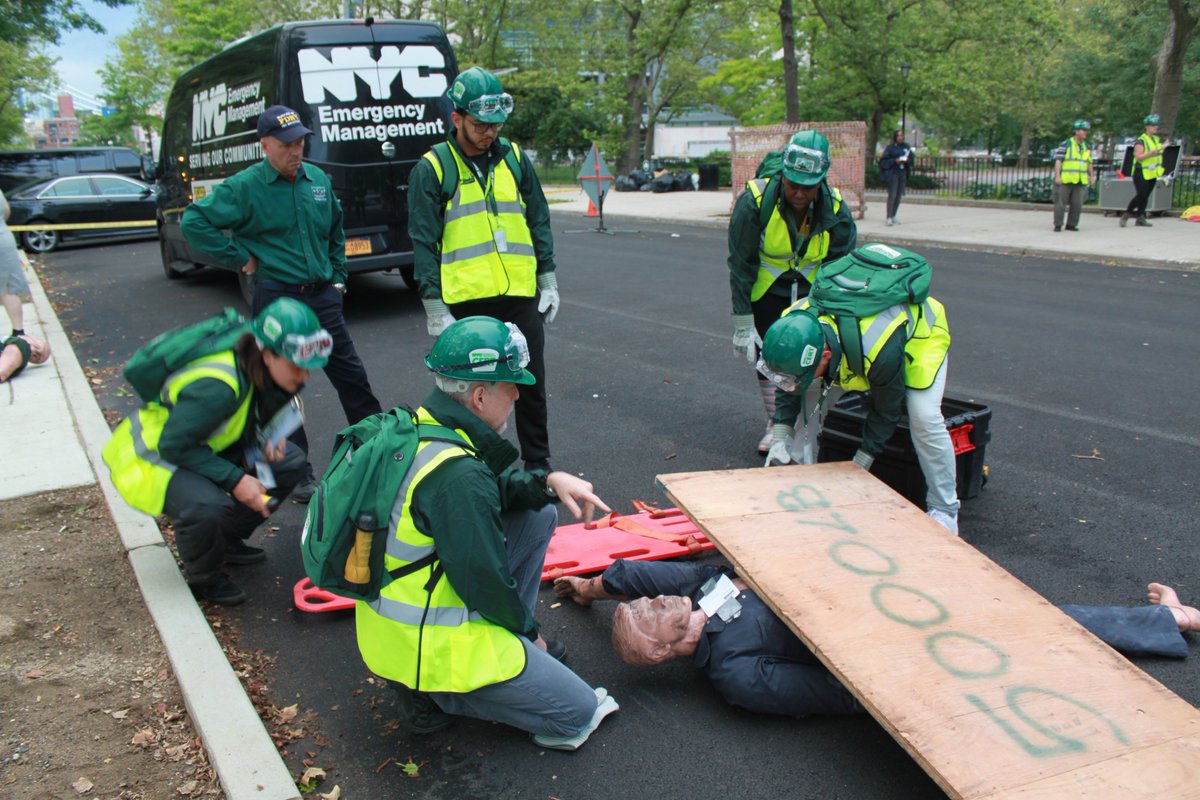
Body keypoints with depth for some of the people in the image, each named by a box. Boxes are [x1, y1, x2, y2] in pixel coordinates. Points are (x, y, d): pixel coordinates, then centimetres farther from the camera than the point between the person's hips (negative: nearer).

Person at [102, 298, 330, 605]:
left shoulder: (261, 372, -11)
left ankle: (227, 539, 14)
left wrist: (263, 439, -12)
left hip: (202, 446, 8)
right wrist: (235, 480, -28)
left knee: (290, 462, -2)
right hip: (152, 456, -8)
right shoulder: (216, 387, -37)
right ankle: (203, 577, -3)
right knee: (208, 507, -36)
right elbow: (174, 445, -29)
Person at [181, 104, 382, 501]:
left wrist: (338, 276, 16)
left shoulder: (319, 179, 8)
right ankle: (298, 475, 14)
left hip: (322, 294, 4)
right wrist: (239, 257, -8)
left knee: (351, 374, 10)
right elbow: (194, 221, -8)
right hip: (276, 300, -4)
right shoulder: (244, 187, -7)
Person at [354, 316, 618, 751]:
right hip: (427, 648, -9)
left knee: (537, 515, 12)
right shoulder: (457, 476, -31)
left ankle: (512, 643, 19)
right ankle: (432, 690, 2)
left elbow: (493, 486, 13)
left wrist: (549, 481, -4)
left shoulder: (421, 427, -2)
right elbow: (485, 580, -24)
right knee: (580, 712, 2)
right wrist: (528, 628, -4)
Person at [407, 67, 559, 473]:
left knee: (531, 384, 8)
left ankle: (538, 466, 23)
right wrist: (435, 307, -7)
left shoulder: (514, 157, 9)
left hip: (522, 295, 3)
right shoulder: (432, 168, -2)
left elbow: (539, 222, 14)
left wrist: (548, 281, 9)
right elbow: (423, 242, -2)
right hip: (466, 301, -3)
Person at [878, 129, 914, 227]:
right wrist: (895, 161, -18)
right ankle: (889, 218, -12)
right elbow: (883, 160, -7)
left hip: (902, 174, 5)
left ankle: (893, 216, 16)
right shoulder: (890, 147, -5)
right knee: (892, 195, -12)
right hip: (893, 174, -5)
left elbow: (911, 159, 14)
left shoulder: (906, 147, 10)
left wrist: (907, 160, -8)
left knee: (899, 196, 7)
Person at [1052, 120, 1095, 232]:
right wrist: (1057, 176, -14)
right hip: (1065, 180, -5)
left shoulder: (1087, 147, 15)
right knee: (1061, 203, -3)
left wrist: (1092, 175, 11)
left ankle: (1072, 224, 12)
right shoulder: (1065, 145, -3)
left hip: (1080, 181, 5)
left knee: (1077, 204, 2)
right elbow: (1058, 161, -7)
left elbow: (1089, 163, 20)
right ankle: (1058, 225, 4)